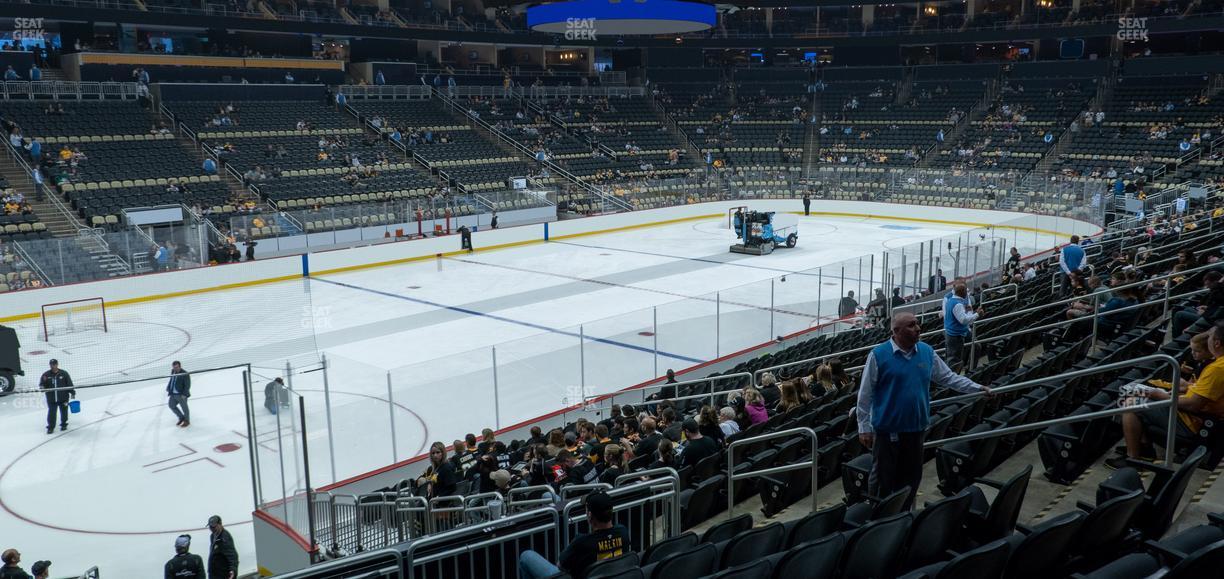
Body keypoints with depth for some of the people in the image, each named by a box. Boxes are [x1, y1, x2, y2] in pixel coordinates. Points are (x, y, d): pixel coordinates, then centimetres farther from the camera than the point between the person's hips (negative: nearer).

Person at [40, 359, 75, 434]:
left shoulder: (63, 373, -3)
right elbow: (41, 384, 3)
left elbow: (70, 384, 1)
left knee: (64, 412, 12)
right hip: (51, 399, 0)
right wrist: (42, 386, -20)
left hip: (63, 398, 0)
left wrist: (72, 393, -1)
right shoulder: (46, 374, -1)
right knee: (51, 413, -1)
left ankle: (63, 424, 29)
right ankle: (50, 427, 11)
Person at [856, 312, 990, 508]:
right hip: (887, 430, -5)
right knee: (882, 479, 3)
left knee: (911, 477, 15)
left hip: (917, 429, 5)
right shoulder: (879, 355, -12)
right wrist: (864, 428, -10)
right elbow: (865, 395, -9)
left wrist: (978, 388, 7)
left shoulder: (927, 352, 3)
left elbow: (949, 377, 14)